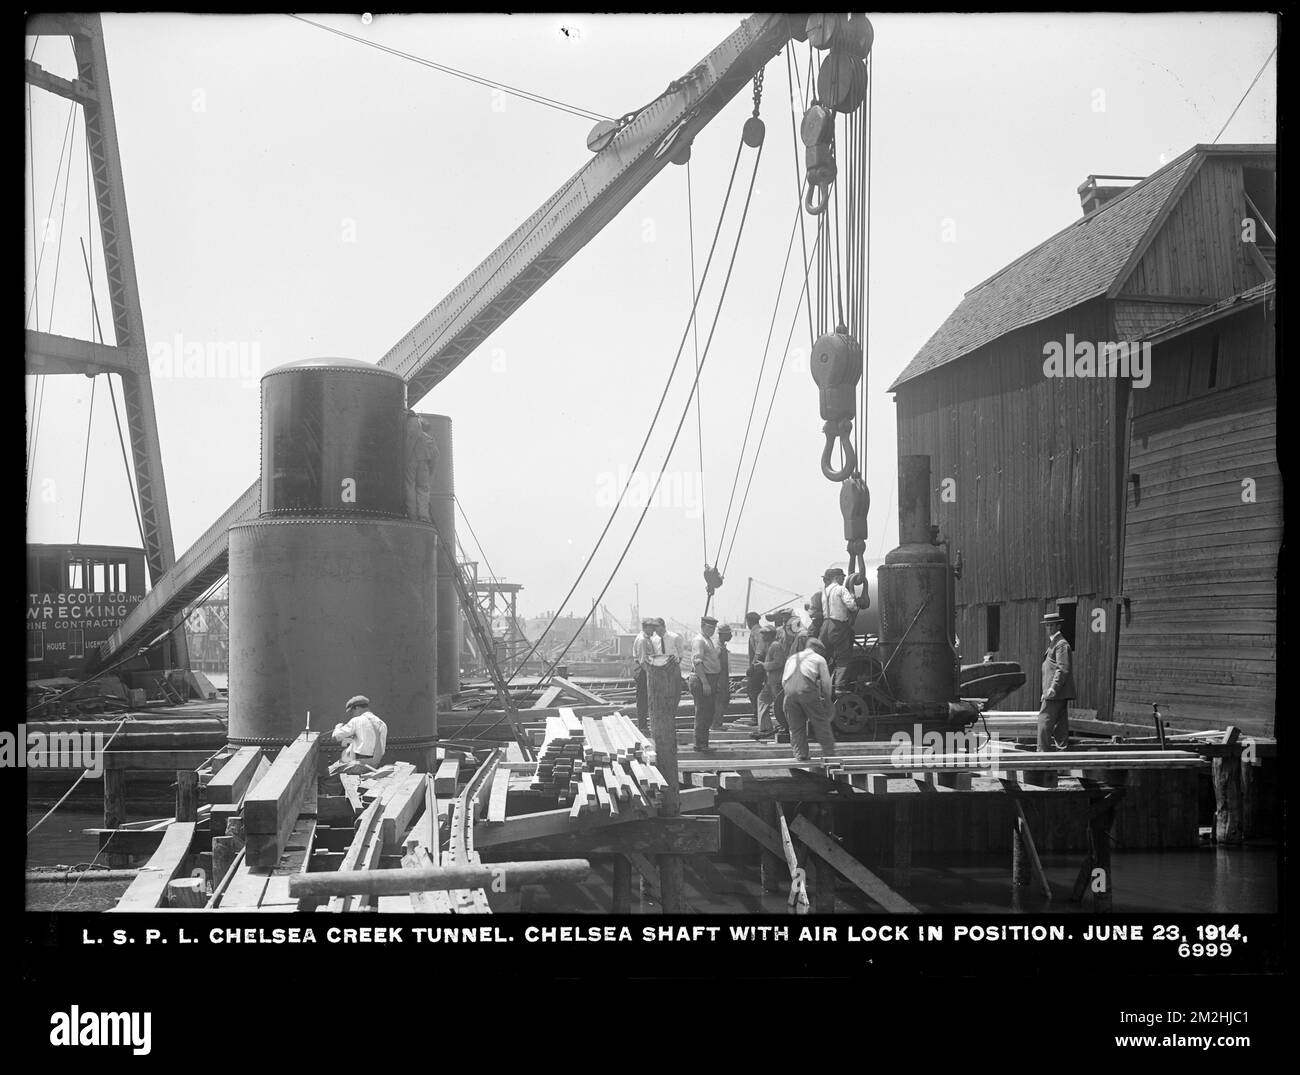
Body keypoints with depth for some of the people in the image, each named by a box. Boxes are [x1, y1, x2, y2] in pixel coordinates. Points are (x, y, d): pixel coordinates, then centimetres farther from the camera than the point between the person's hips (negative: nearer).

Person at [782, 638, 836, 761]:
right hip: (807, 690, -3)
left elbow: (783, 681, 25)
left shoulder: (791, 658, 30)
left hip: (789, 691, 3)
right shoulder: (819, 658, 18)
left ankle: (800, 754, 10)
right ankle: (828, 752, 8)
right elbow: (826, 683, 14)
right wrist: (827, 701, 22)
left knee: (796, 725, 13)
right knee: (820, 722, 7)